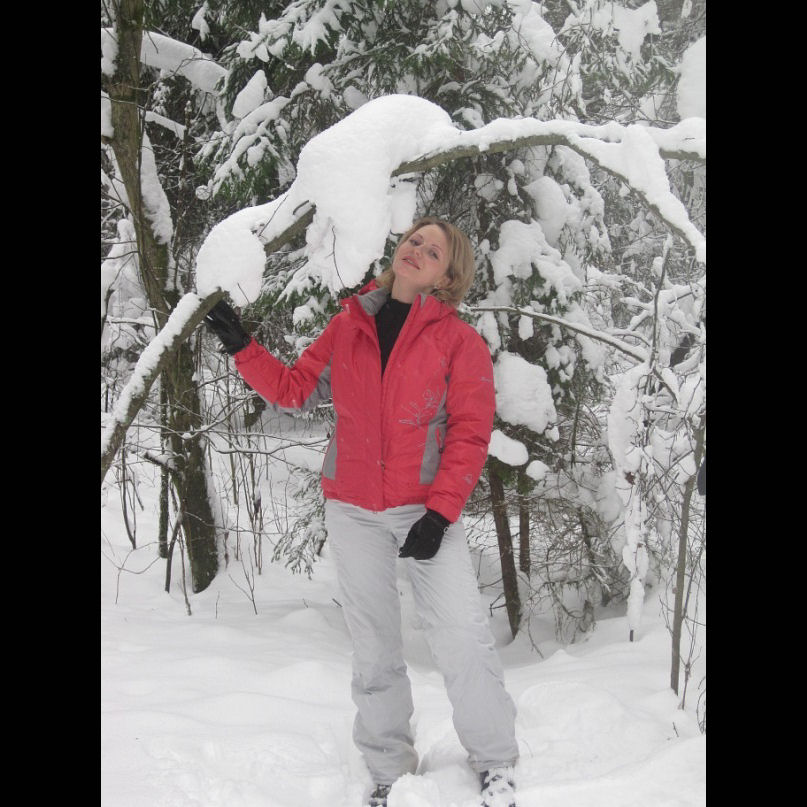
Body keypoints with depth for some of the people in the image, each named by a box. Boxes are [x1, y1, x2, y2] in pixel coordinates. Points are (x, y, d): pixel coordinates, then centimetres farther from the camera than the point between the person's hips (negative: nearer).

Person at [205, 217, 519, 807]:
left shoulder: (458, 339, -3)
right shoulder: (349, 326, 7)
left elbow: (471, 432, -7)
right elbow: (294, 388, 13)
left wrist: (440, 513, -13)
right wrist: (241, 345, 2)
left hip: (428, 509, -3)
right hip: (354, 511, 3)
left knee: (464, 641, -10)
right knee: (375, 649, 9)